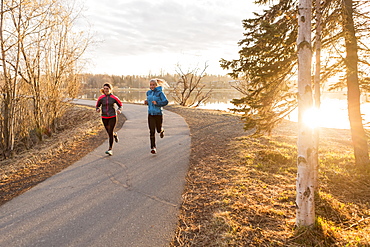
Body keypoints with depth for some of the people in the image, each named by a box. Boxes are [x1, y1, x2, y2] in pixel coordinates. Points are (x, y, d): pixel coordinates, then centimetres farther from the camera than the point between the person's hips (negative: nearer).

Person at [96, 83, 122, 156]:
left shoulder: (114, 97, -4)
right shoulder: (101, 98, 0)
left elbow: (120, 105, 7)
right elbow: (97, 105, 13)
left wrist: (119, 110, -14)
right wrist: (98, 109, -10)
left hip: (112, 117, -3)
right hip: (104, 117, 3)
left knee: (110, 132, -11)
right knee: (109, 132, 12)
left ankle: (110, 149, -6)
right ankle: (115, 134, 50)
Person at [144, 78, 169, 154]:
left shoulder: (160, 92, -9)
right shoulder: (148, 92, 8)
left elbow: (166, 102, -13)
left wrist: (157, 103, -24)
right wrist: (146, 102, 3)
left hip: (158, 114, -3)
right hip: (150, 114, 3)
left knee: (159, 130, 12)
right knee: (152, 131, -3)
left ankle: (162, 130, 51)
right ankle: (153, 147, 3)